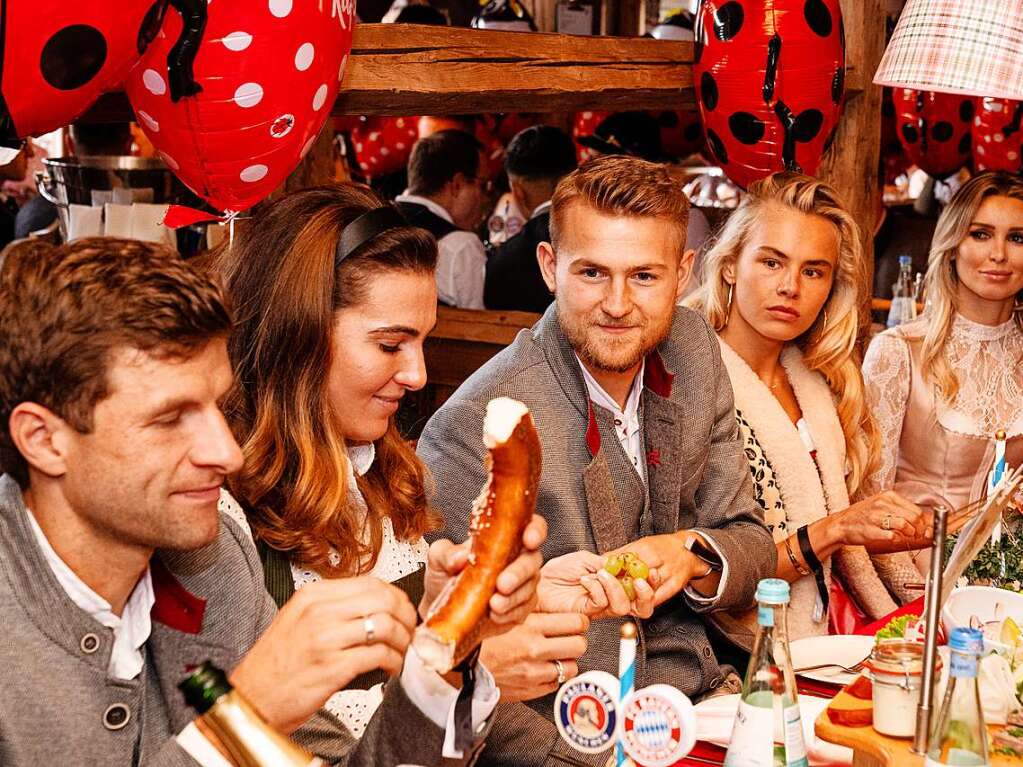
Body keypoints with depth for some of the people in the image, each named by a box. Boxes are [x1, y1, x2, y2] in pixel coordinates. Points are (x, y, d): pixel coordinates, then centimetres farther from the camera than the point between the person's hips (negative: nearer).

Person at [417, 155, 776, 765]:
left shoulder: (693, 349, 1)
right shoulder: (477, 426, -19)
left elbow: (753, 548, 7)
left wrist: (691, 555, -15)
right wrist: (532, 598, -32)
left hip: (700, 693, 6)